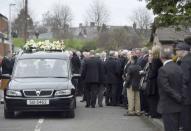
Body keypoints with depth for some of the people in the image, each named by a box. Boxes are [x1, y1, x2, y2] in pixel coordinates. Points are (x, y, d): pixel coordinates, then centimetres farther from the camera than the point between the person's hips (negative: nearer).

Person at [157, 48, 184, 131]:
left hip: (168, 106, -6)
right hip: (178, 106, 6)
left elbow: (166, 88, -19)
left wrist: (179, 98, -14)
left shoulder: (163, 70, -15)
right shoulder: (179, 68, 4)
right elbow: (182, 85, 5)